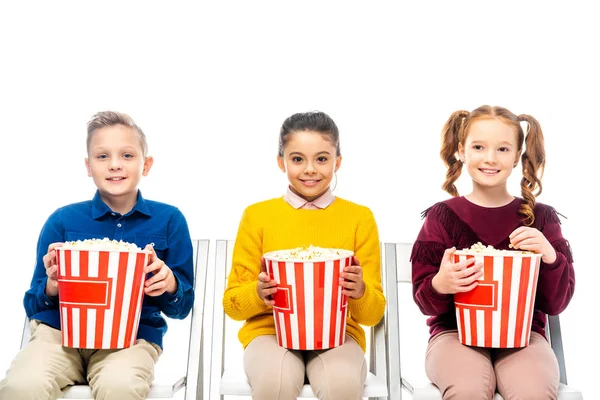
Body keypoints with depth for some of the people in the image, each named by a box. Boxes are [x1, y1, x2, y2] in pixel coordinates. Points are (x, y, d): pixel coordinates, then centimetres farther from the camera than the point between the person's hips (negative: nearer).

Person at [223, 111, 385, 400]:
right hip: (270, 331, 0)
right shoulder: (257, 215, 5)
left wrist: (360, 293, -16)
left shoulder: (359, 217, 5)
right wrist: (258, 294, -15)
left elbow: (374, 314, 6)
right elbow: (232, 304, 7)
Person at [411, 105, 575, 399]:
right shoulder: (442, 216, 3)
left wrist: (550, 258, -14)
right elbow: (424, 301, 3)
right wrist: (440, 286, -21)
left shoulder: (541, 218, 5)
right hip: (455, 332, -1)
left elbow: (557, 303, 6)